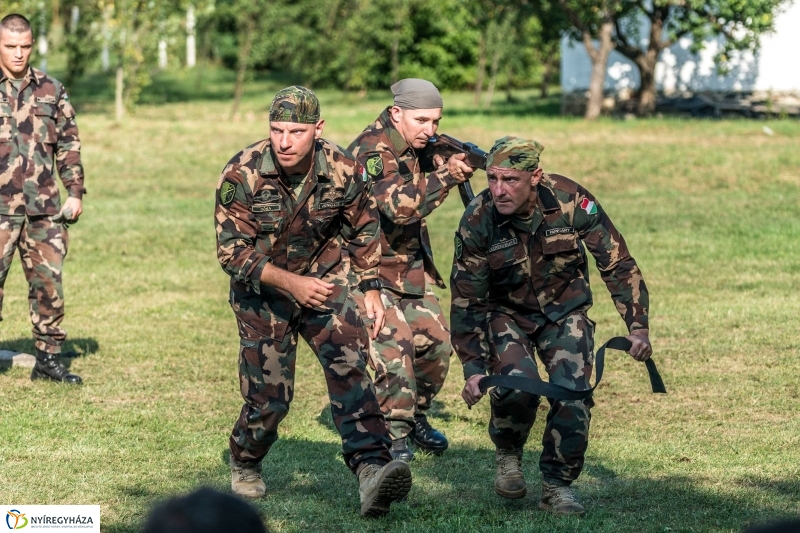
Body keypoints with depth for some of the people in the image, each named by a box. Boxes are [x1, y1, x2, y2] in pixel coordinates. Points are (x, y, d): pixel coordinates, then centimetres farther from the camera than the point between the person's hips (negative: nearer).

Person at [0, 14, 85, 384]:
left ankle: (48, 358, 15)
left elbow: (69, 144, 14)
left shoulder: (51, 90, 9)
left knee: (49, 283, 5)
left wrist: (75, 192, 7)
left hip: (43, 208, 3)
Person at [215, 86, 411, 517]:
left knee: (348, 360, -22)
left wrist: (371, 289, 3)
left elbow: (364, 231, 5)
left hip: (324, 276, 1)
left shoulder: (344, 171, -15)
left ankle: (371, 469, -35)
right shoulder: (241, 175, -22)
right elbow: (231, 251, -19)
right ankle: (243, 464, 33)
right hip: (263, 291, -1)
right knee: (269, 396, 0)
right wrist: (289, 283, -29)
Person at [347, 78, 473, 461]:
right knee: (394, 345, -19)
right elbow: (399, 205, -34)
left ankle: (416, 416, 27)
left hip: (411, 268, 8)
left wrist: (456, 161, -7)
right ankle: (394, 433, -8)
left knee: (436, 343, 8)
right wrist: (446, 176, -44)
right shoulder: (372, 150, -22)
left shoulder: (416, 146, 4)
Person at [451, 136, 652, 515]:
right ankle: (507, 455, 6)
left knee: (572, 392, -18)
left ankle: (557, 485, 1)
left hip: (564, 310, 1)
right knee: (517, 385, -25)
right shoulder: (478, 221, -23)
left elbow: (617, 264, -12)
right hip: (507, 312, -1)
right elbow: (466, 301, -14)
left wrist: (637, 326, -16)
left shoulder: (571, 201, -24)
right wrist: (473, 368, -19)